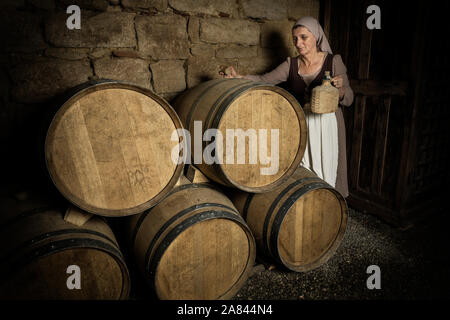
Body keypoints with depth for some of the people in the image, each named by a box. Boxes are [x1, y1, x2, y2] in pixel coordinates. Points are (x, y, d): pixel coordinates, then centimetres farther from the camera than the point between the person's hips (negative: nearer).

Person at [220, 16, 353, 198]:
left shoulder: (333, 61, -2)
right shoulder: (291, 65, 4)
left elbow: (348, 100, -4)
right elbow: (264, 80, -4)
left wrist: (339, 88, -25)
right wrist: (239, 77, -19)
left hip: (326, 125, -2)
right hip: (300, 125, 2)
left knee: (325, 172, 4)